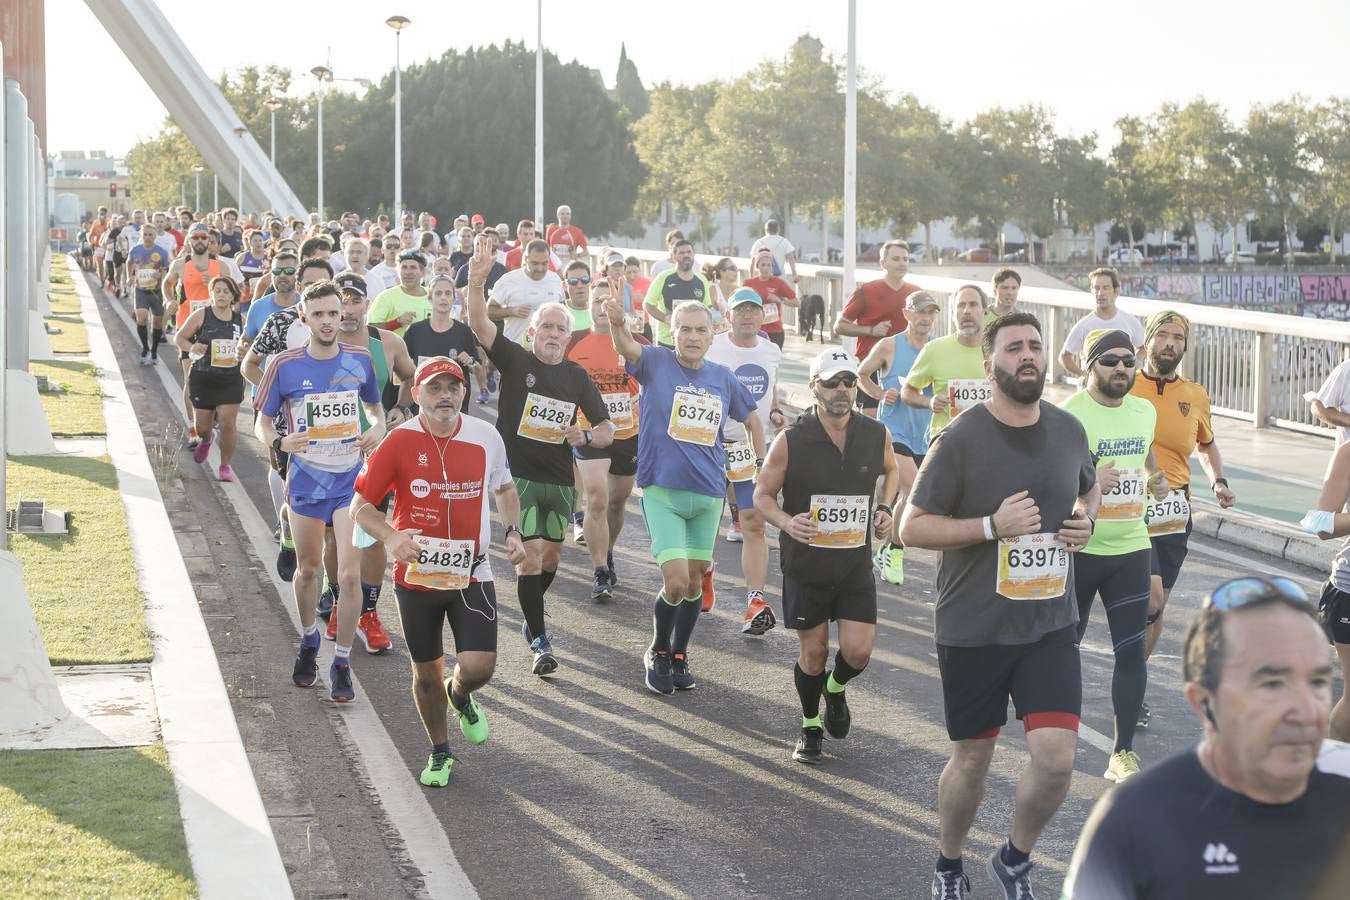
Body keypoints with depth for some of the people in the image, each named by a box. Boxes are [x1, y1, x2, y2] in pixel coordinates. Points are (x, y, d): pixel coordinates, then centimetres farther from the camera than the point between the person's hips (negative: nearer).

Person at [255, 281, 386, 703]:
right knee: (308, 569, 16)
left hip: (351, 482, 0)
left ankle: (342, 664, 5)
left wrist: (378, 426, -7)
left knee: (350, 574, -8)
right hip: (306, 481, 0)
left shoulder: (360, 360, -1)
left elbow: (375, 405, 15)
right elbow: (263, 421, 1)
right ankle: (308, 642, 41)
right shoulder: (285, 365, -7)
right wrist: (280, 442, -21)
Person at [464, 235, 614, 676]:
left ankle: (532, 617, 40)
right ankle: (539, 642, -6)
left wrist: (585, 436, -12)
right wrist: (477, 279, -34)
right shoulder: (515, 360, -4)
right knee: (529, 557, -11)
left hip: (560, 481, 4)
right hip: (518, 475, -4)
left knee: (550, 557, 15)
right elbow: (479, 322, -19)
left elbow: (607, 429, 10)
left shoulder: (576, 376, 6)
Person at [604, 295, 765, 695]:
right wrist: (617, 322, -50)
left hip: (709, 494, 4)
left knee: (695, 580, 12)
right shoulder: (657, 363, -6)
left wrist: (761, 466, 12)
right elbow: (627, 347, -28)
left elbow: (752, 420, 20)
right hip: (662, 492, -4)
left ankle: (679, 655, 33)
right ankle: (658, 652, 13)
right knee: (676, 580, -13)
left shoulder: (723, 378, 4)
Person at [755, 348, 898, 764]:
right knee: (813, 651, 7)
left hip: (856, 563, 2)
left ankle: (836, 688, 31)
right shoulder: (791, 441, -13)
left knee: (859, 651, -5)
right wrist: (787, 522, -22)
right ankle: (810, 727, 31)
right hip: (805, 563, -2)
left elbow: (890, 470, 19)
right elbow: (762, 494, -3)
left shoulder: (876, 434, -3)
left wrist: (884, 508, 2)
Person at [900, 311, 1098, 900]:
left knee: (1056, 759, -9)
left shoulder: (1069, 430, 2)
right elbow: (912, 527, -11)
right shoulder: (960, 441, -13)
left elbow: (1088, 486, 23)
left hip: (1050, 625, 3)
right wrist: (992, 526, -22)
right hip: (973, 630, -3)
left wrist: (1085, 520, 1)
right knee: (972, 760, 11)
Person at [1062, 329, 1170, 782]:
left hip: (1131, 548, 5)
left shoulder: (1145, 411, 6)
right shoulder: (1068, 414, -14)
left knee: (1132, 651, 0)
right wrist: (1087, 482, -30)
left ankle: (1123, 753, 8)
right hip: (1078, 549, -4)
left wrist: (1155, 478, 4)